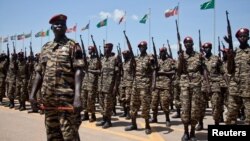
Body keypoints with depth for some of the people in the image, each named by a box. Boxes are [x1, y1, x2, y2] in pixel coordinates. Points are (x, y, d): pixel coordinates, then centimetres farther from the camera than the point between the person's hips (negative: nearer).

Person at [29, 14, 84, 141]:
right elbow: (39, 73, 16)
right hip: (48, 99, 6)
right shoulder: (45, 48, 16)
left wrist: (77, 96, -22)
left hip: (67, 98, -6)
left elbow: (78, 71, -12)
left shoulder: (73, 46, -1)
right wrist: (32, 93, 5)